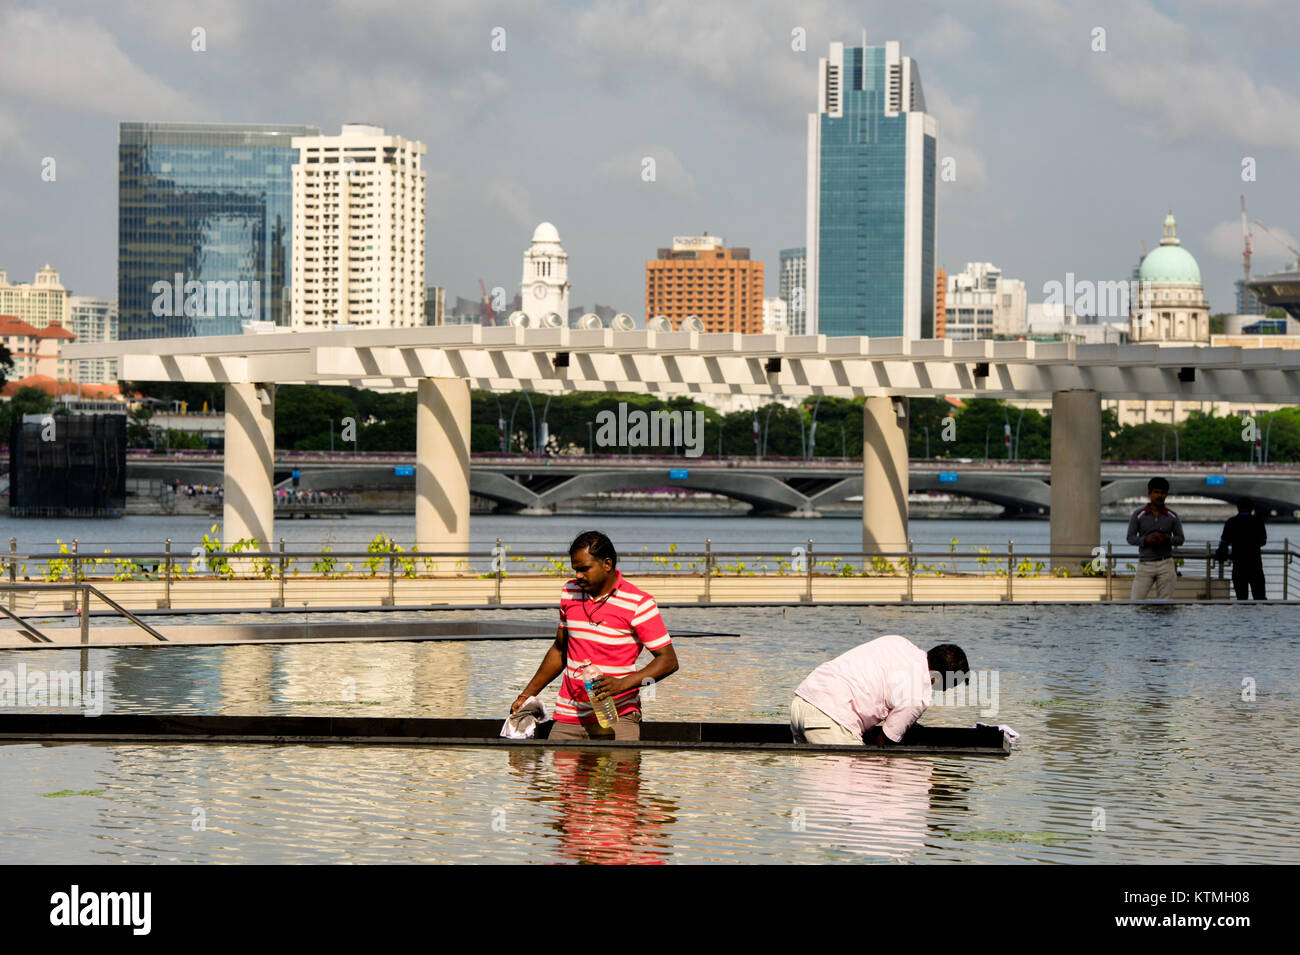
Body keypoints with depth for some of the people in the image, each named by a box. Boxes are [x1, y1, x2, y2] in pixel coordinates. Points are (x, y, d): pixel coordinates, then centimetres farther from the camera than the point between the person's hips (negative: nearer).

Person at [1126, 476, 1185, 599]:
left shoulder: (1172, 517, 6)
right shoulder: (1138, 515, 2)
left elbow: (1180, 539, 7)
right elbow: (1130, 538, 1)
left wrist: (1167, 539, -14)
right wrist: (1146, 539, -18)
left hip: (1165, 565, 1)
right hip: (1145, 564, -1)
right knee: (1135, 601, -8)